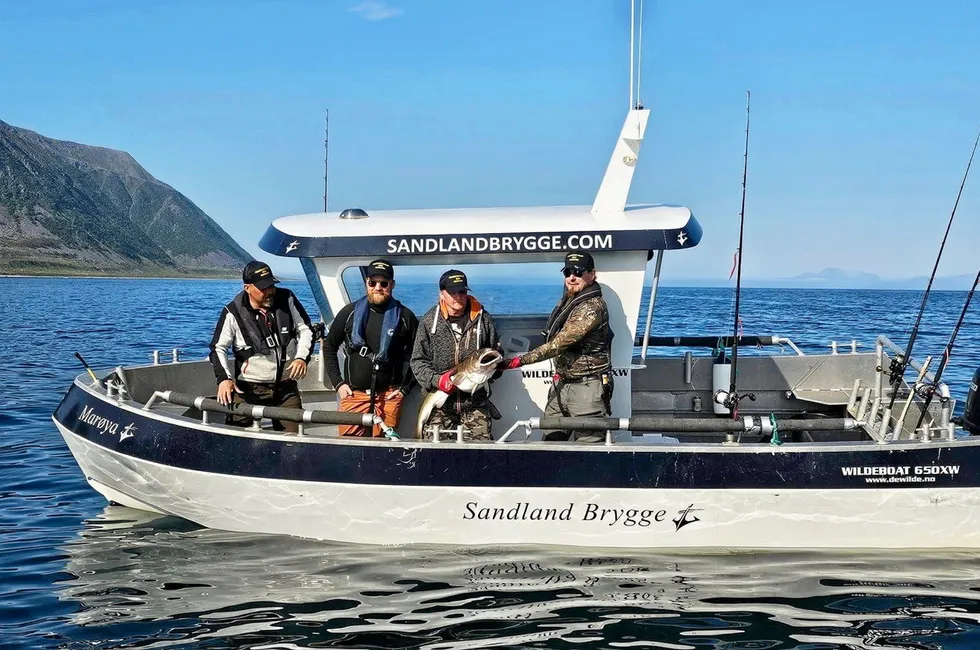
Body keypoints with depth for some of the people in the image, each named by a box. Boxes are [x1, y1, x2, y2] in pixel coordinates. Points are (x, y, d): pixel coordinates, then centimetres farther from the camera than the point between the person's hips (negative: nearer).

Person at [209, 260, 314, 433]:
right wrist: (224, 378, -17)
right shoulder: (233, 313, -9)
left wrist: (302, 357, -9)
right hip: (249, 389, -2)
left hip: (286, 386, 3)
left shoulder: (287, 299, -2)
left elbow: (305, 329, 7)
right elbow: (218, 348, -2)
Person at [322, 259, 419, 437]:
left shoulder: (405, 316, 3)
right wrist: (338, 383, 7)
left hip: (389, 396, -1)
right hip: (353, 394, 1)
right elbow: (329, 347, 14)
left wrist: (405, 388, 1)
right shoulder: (350, 312, 6)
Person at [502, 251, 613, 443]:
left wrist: (522, 360, -21)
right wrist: (560, 370, 13)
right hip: (561, 384, 9)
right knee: (550, 441, 9)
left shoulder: (593, 306, -19)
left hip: (586, 388, -9)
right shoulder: (567, 300, 11)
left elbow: (560, 343, -23)